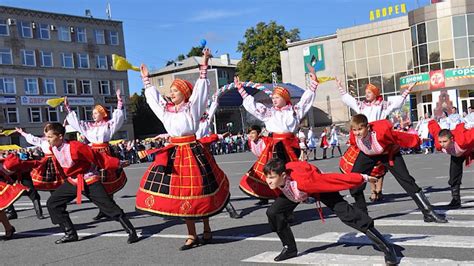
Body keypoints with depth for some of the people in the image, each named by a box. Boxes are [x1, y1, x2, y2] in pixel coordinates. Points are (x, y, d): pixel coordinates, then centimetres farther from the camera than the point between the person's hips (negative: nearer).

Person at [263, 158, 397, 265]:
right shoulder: (274, 180, -27)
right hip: (293, 192, 6)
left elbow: (332, 178, -36)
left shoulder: (302, 181, -45)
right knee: (273, 212, -8)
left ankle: (386, 247, -9)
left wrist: (364, 178, -27)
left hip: (319, 187, -6)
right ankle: (290, 248, 12)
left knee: (346, 213, -18)